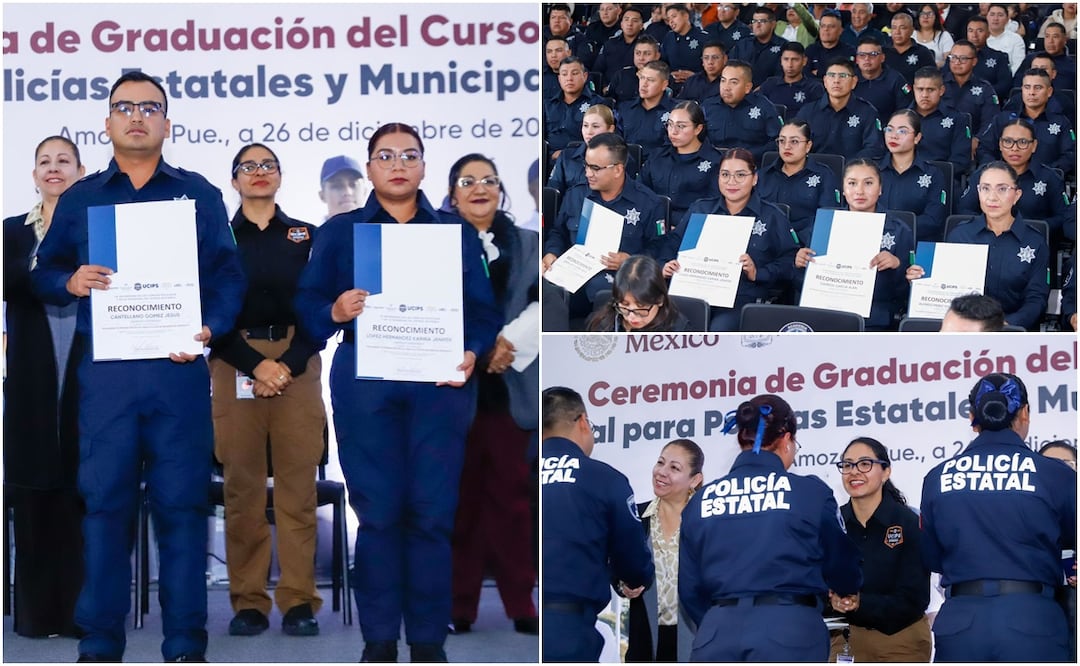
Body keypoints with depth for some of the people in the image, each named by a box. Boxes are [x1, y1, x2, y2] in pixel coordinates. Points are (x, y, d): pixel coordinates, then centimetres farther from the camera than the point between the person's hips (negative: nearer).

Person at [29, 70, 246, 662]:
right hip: (104, 369, 1)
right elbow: (42, 275, 11)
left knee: (181, 502, -2)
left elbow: (229, 275, 6)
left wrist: (210, 327, -11)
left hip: (179, 368, -1)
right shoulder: (79, 198, 15)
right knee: (104, 501, 0)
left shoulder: (199, 195, 12)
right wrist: (70, 281, -11)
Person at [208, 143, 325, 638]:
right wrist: (255, 366, -11)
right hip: (236, 365, 0)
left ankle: (299, 601, -1)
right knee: (242, 485, -3)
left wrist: (289, 365, -9)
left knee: (298, 485, -3)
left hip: (298, 364, 0)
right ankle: (248, 601, 1)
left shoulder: (307, 237, 12)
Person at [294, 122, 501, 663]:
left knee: (432, 512, -2)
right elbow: (307, 302, 4)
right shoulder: (339, 232, 11)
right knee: (377, 510, -2)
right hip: (365, 384, 0)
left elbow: (484, 309, 6)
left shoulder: (456, 232, 12)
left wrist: (471, 354, -12)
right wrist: (335, 311, -17)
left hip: (439, 383, 1)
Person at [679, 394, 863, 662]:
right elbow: (841, 563, 15)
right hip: (788, 631, -3)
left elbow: (690, 588, 12)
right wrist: (849, 591, 38)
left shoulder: (701, 501, 10)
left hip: (718, 632, 3)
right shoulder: (810, 491, 2)